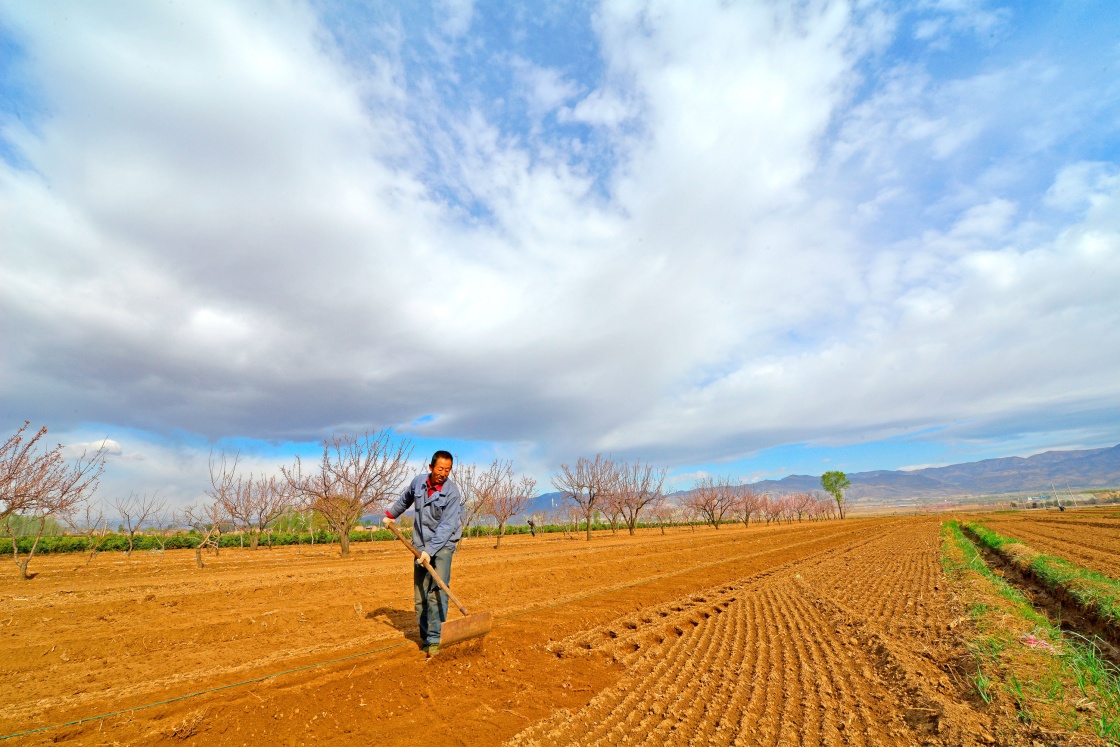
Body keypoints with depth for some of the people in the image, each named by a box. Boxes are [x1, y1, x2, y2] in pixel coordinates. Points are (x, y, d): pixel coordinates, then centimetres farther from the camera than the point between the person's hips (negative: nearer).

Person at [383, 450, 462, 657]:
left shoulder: (452, 494, -17)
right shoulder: (418, 482, -2)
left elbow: (446, 527, -21)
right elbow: (404, 499, 21)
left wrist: (430, 551, -27)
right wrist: (390, 514, 31)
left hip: (442, 545, -5)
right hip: (421, 546, 5)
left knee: (437, 591, -15)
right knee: (420, 595, 9)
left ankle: (434, 640, -10)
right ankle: (425, 636, 23)